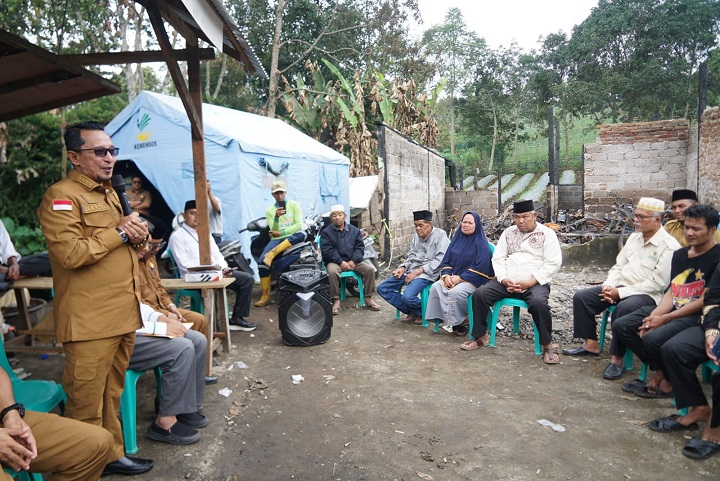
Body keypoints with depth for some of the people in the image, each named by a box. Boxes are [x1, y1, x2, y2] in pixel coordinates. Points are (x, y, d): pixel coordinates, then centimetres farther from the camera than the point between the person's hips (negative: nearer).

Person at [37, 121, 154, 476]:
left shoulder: (109, 192, 18)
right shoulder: (61, 196, -10)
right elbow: (71, 254, -22)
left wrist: (137, 235, 4)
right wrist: (119, 233, -12)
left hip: (124, 314, 8)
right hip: (90, 321, -8)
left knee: (112, 394, 19)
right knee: (87, 404, 3)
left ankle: (112, 454, 32)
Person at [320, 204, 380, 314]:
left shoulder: (354, 230, 12)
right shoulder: (326, 232, 3)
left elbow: (359, 247, 7)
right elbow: (327, 250, -7)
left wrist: (353, 261, -11)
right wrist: (341, 262, -19)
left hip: (353, 261, 3)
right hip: (335, 261, -3)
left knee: (370, 268, -19)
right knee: (332, 271, -36)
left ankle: (368, 299, -7)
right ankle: (336, 301, -22)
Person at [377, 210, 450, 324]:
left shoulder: (440, 235, -6)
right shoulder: (417, 235, 14)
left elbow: (440, 259, -15)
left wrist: (417, 272, -18)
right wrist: (402, 268, -2)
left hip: (426, 274, -8)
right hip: (410, 271, 8)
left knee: (407, 296, -31)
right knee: (382, 288, -2)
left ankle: (423, 313, 2)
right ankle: (411, 312, 6)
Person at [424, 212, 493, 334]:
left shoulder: (481, 244, -5)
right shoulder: (457, 239, 13)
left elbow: (480, 268, -14)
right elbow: (446, 261, 13)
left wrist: (460, 278, -17)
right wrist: (446, 275, -8)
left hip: (473, 280, -6)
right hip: (453, 277, 6)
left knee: (456, 292, -34)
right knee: (435, 287, -21)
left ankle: (463, 321, -9)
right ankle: (447, 317, -12)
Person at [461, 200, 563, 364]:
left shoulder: (547, 233, 2)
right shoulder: (508, 232, 14)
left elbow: (553, 263, -6)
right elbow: (498, 258, 10)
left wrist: (531, 281, -17)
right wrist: (504, 279, -9)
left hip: (536, 283, -3)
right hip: (507, 281, 4)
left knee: (538, 302, -35)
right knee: (479, 294, -17)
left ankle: (547, 345, -14)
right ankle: (480, 336, 0)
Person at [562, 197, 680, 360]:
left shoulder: (669, 246, -13)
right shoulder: (634, 237, 11)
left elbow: (657, 283, -18)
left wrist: (620, 293, -18)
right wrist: (608, 286, -5)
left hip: (647, 294, -8)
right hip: (620, 287, 8)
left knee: (623, 309, -38)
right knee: (581, 297, -6)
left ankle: (617, 356, -21)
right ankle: (591, 344, 2)